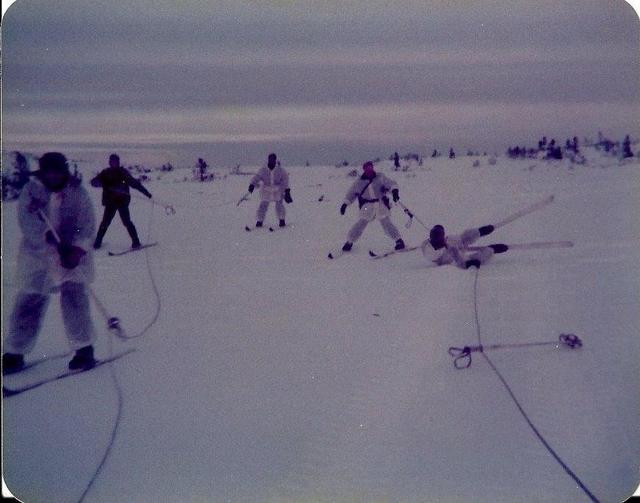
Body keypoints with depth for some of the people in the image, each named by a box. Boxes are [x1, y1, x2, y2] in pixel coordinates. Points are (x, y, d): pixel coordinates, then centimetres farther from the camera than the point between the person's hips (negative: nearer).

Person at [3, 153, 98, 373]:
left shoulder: (77, 192, -2)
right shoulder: (31, 190, -1)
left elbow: (87, 223, -7)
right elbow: (27, 220, -13)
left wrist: (78, 249, -22)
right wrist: (49, 236, -29)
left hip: (72, 254, -1)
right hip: (37, 254, 1)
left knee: (74, 299, -13)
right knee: (29, 303, 4)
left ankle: (84, 349, 1)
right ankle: (15, 353, 19)